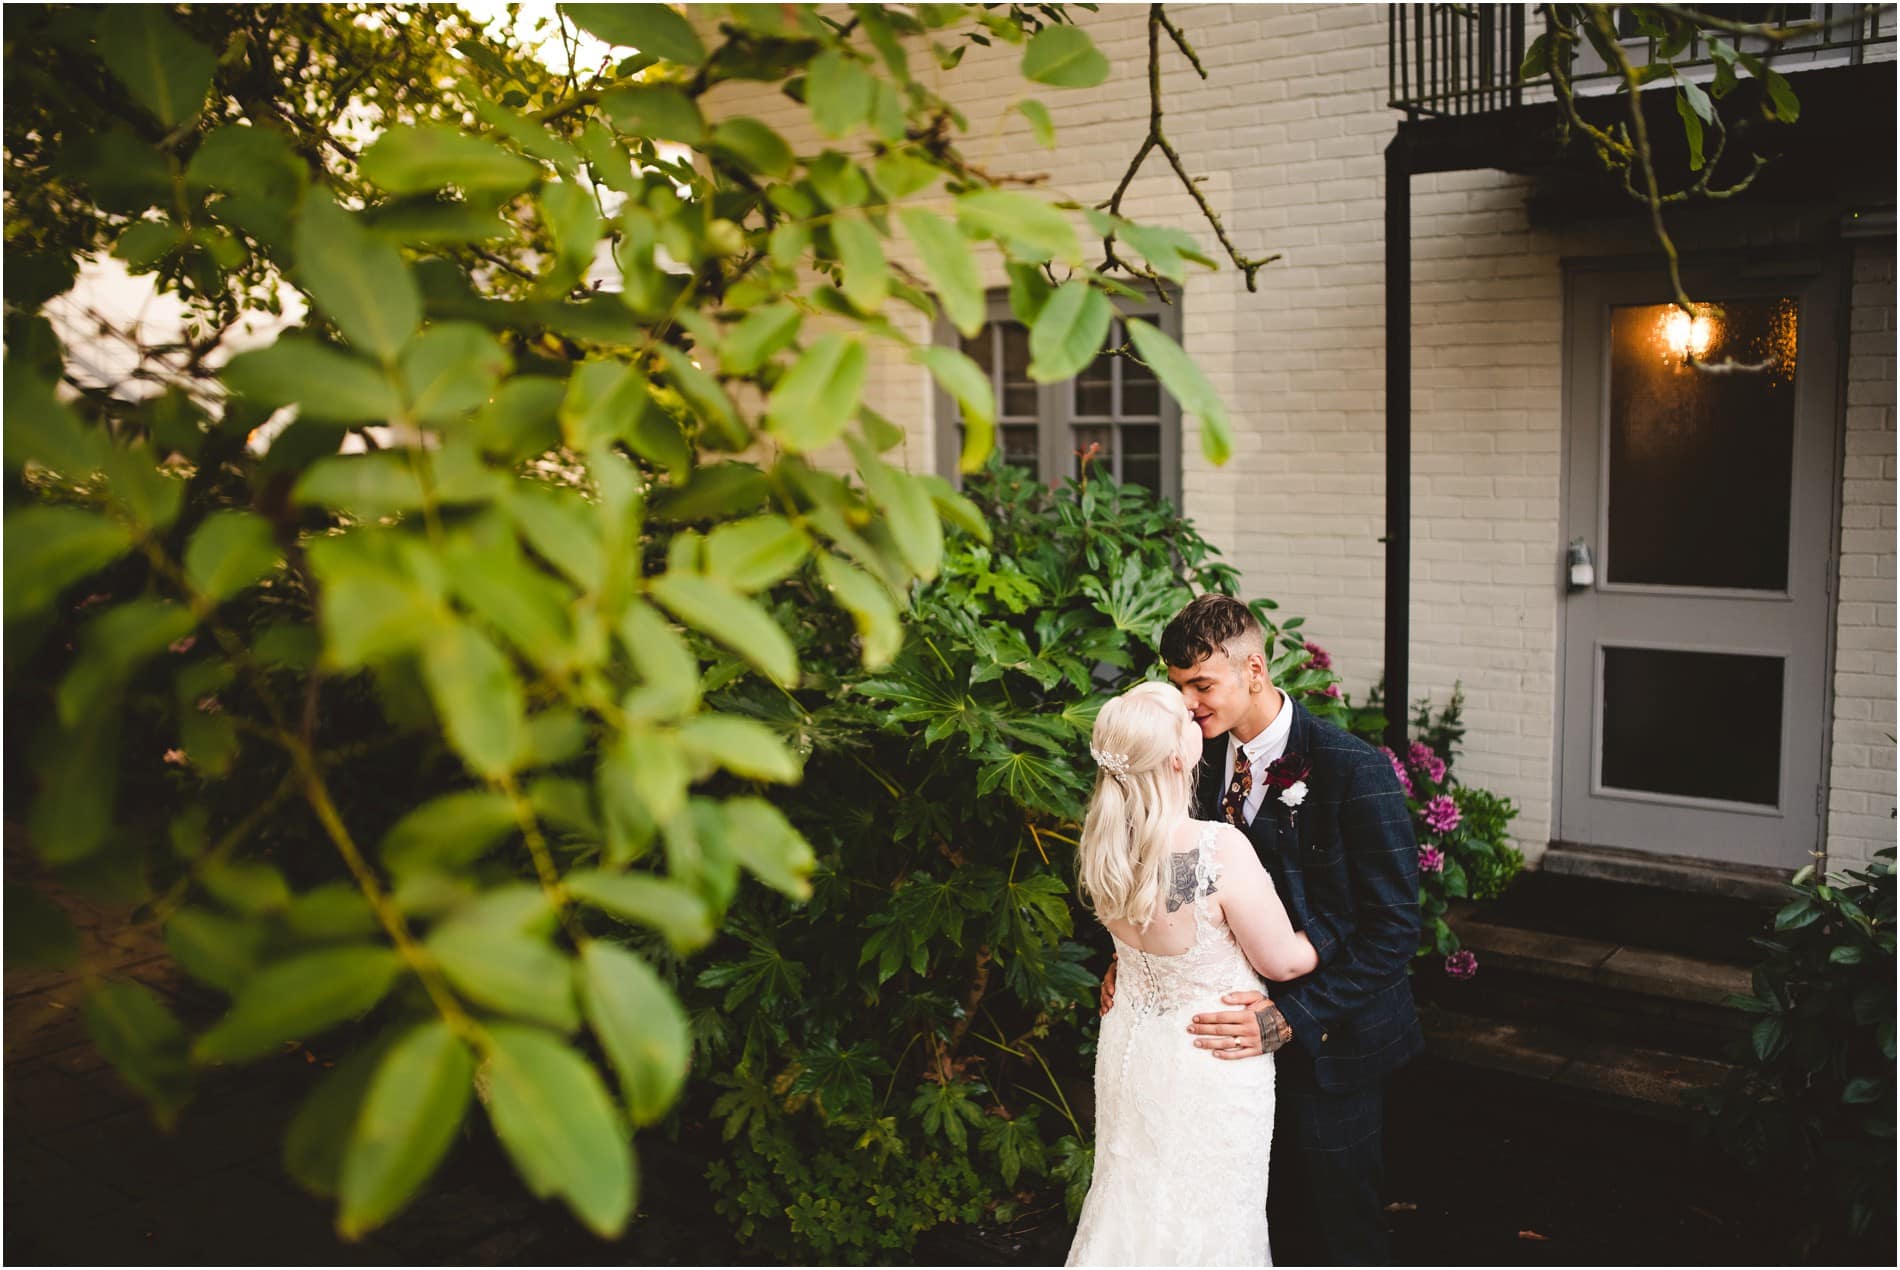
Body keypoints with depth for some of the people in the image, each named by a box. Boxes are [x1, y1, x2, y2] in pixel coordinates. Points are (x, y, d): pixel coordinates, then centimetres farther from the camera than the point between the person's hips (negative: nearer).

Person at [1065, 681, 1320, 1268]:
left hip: (1130, 1044, 6)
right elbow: (1282, 961, -16)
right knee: (1205, 1216, 15)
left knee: (1134, 1201, 24)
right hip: (1209, 1061, -5)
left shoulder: (1103, 844, -12)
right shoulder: (1222, 849, -31)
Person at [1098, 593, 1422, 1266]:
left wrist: (1291, 1017, -26)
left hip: (1329, 1039, -5)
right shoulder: (1211, 759, 0)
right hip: (1252, 1032, 5)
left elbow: (1392, 928, -20)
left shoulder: (1353, 769, -20)